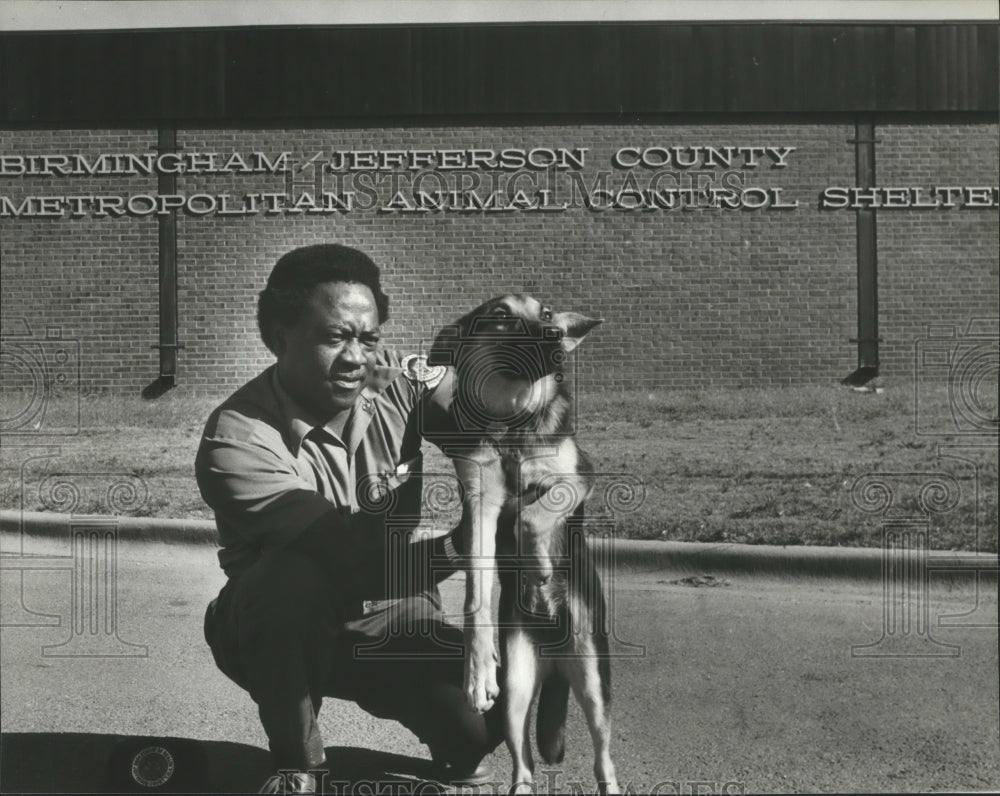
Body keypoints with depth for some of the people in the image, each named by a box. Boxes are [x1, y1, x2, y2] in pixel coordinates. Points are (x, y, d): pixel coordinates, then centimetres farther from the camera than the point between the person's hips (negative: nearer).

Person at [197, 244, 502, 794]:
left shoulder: (398, 387, -11)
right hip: (278, 636, -2)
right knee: (295, 576, -35)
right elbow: (354, 563, -33)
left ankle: (459, 752, 18)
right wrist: (459, 546, -46)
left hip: (392, 624, 3)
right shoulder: (238, 438, -25)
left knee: (478, 722, -22)